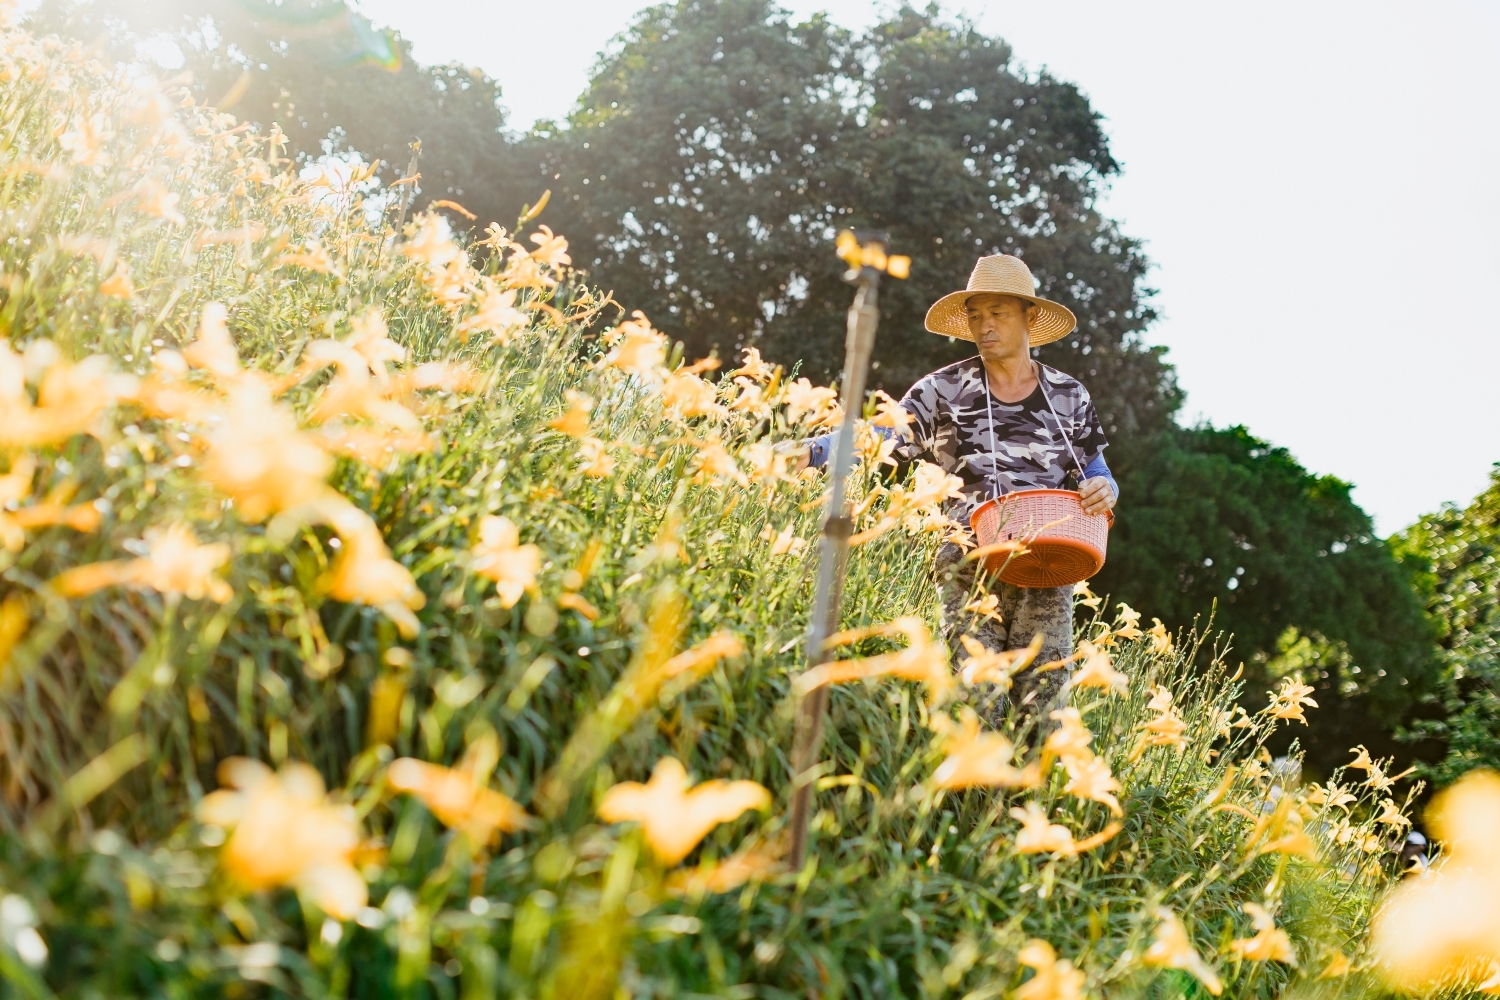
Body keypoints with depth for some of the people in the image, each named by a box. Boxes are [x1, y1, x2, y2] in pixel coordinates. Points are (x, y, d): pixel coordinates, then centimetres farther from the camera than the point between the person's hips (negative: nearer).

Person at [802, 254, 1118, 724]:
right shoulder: (945, 391, 6)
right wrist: (811, 450, -19)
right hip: (971, 570, -1)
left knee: (1039, 707, -3)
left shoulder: (1068, 396, 12)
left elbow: (1096, 474, 20)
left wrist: (1104, 490, -5)